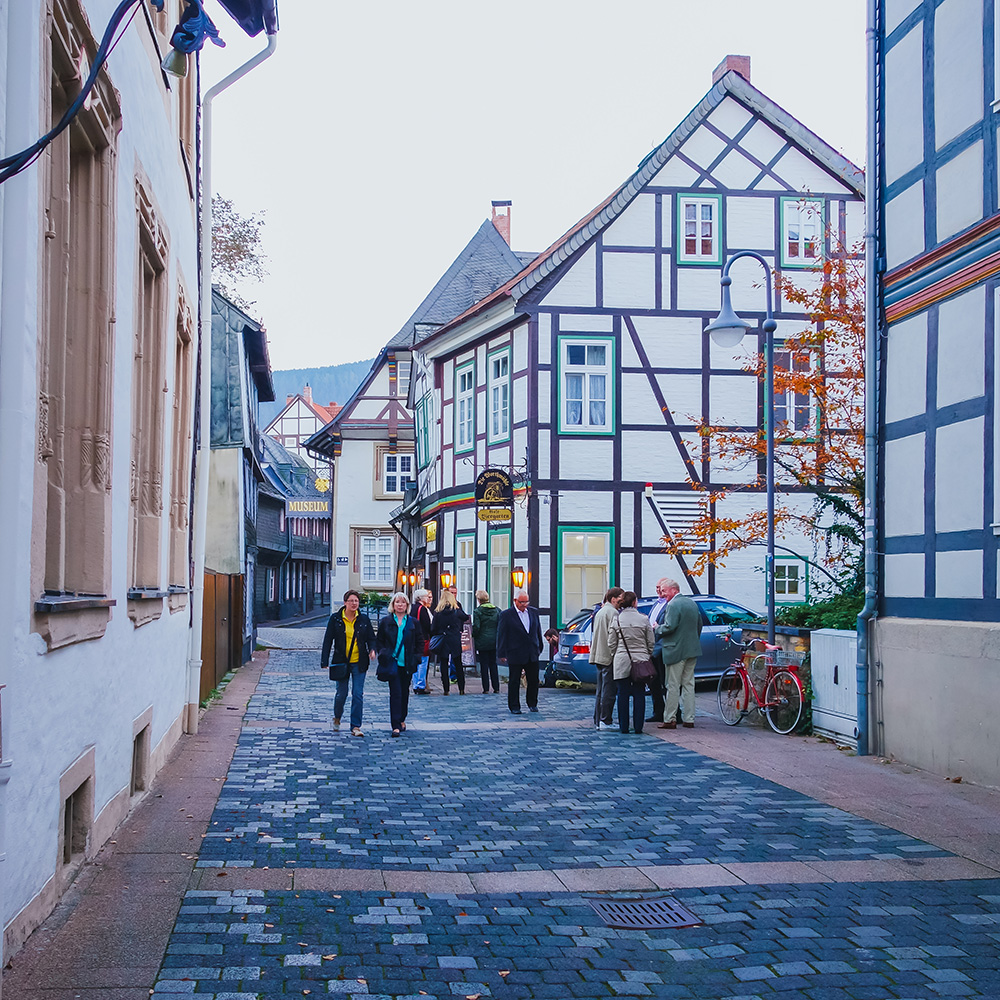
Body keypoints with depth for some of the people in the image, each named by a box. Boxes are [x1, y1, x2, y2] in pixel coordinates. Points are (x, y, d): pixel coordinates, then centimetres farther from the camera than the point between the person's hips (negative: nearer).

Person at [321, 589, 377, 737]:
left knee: (358, 694, -4)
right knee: (341, 693, 5)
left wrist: (372, 650, -13)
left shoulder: (364, 619, 4)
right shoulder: (335, 618, 0)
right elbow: (328, 640, 1)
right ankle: (337, 717, 35)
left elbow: (371, 638, 9)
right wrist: (325, 662, -3)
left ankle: (355, 726, 1)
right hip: (341, 662, -1)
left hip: (359, 663, 1)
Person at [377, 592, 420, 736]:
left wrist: (415, 657, 0)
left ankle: (401, 719, 30)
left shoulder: (413, 622, 7)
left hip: (407, 664, 2)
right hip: (392, 663, -2)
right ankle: (396, 726, -11)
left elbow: (419, 642, 11)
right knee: (395, 693, -10)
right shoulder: (386, 622, 4)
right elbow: (379, 640, 8)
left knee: (405, 692, 12)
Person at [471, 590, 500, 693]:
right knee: (493, 664, 12)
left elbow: (476, 627, -13)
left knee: (484, 665, 3)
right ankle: (496, 688, 11)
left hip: (482, 642, -4)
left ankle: (486, 688, 2)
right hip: (494, 641, 4)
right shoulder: (497, 610, 3)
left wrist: (473, 635, 4)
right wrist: (497, 636, 14)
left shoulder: (477, 611, -9)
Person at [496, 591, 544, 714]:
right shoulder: (506, 615, -6)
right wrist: (502, 653, -8)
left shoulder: (534, 612, 8)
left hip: (533, 654, 4)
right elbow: (501, 635, -6)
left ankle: (532, 704, 26)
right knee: (514, 682, 3)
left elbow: (538, 631, 16)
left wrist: (539, 648, 16)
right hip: (515, 655, -4)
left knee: (533, 680, 10)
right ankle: (514, 706, 14)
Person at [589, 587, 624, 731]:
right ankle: (605, 721, -6)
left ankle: (598, 721, 16)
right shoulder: (613, 612, -12)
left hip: (599, 656, 10)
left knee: (600, 691, 13)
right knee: (609, 691, -6)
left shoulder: (600, 611, 19)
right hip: (609, 657, -10)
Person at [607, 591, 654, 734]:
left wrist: (615, 657, 16)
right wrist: (648, 656, 17)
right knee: (639, 694, 4)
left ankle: (624, 726, 6)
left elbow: (611, 644, 2)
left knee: (623, 694, 5)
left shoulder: (616, 620, -1)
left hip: (622, 661, 0)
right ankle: (638, 726, 4)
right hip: (640, 660, 0)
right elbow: (651, 643, 4)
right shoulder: (644, 619, -2)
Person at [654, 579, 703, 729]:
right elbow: (699, 625, 18)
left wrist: (657, 628, -3)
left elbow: (669, 627, -21)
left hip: (676, 650, -8)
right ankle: (689, 719, 12)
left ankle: (669, 720, 0)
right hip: (692, 650, 8)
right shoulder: (692, 603, 13)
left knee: (673, 686, -3)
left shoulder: (673, 605, -15)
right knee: (688, 684, 10)